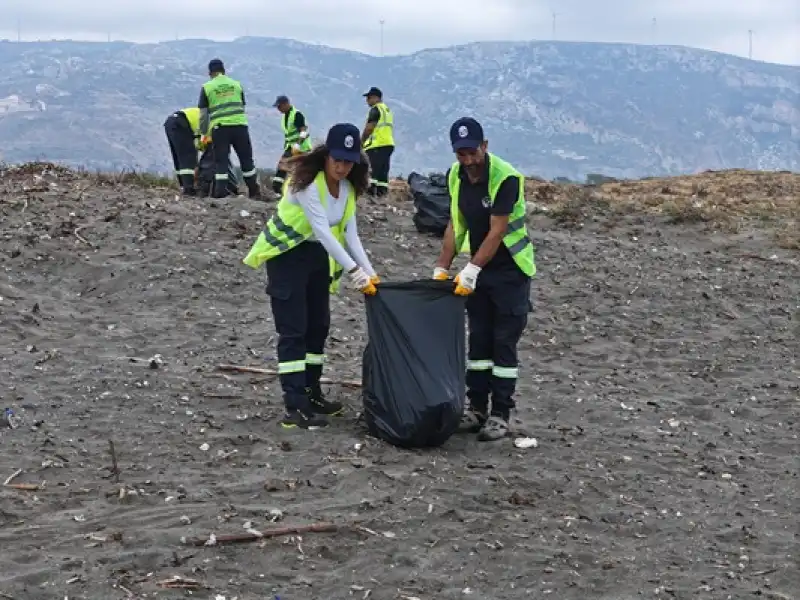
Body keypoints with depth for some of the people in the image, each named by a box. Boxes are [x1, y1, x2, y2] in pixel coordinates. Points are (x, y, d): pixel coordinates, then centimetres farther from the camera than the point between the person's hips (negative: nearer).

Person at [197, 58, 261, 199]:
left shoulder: (207, 87, 7)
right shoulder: (237, 84, 16)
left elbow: (203, 114, 5)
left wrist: (204, 133, 11)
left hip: (219, 127, -2)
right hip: (239, 124, 2)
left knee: (221, 160, 3)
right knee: (246, 159, 8)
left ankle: (220, 191, -4)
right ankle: (254, 191, 10)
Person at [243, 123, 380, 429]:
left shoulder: (348, 188, -1)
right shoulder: (307, 183, -25)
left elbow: (350, 234, -4)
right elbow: (323, 231, -32)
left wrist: (370, 272, -16)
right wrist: (353, 271, -37)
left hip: (318, 256, 8)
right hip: (286, 255, -8)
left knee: (318, 326, 13)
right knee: (293, 330, -11)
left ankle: (311, 393, 26)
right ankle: (295, 406, -12)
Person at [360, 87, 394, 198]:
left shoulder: (376, 109, -7)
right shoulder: (388, 110, 22)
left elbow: (369, 127, -13)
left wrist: (361, 141, -3)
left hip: (377, 144, -9)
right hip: (389, 144, 9)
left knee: (375, 169, -13)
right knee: (383, 170, 8)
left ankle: (371, 188, -20)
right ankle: (382, 191, 6)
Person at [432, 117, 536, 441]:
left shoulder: (505, 178, -23)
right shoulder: (456, 175, -2)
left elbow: (497, 232, -25)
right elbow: (456, 224, 4)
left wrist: (471, 270, -30)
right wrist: (442, 268, 0)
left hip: (510, 270, -6)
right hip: (477, 269, 6)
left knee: (504, 342, -4)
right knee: (479, 339, 9)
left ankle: (500, 414, 1)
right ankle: (476, 408, 16)